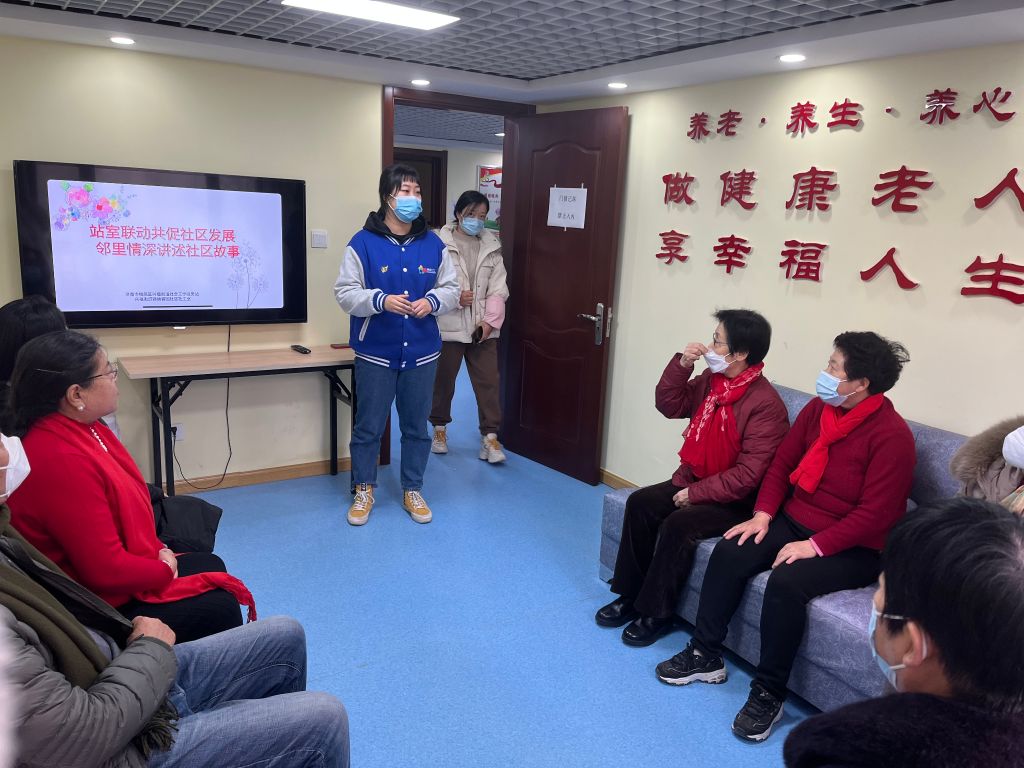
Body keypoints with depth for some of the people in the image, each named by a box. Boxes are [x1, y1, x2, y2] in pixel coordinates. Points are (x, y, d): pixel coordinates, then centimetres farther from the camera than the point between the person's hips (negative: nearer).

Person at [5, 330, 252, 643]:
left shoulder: (82, 427, -3)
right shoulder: (62, 461, -33)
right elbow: (108, 572, -29)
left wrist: (158, 550, 2)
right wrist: (165, 570, -12)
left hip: (111, 567, 10)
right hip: (103, 606, -10)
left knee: (211, 565, 20)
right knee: (220, 608, -6)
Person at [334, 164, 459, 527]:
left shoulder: (433, 244, 3)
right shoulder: (363, 243, -7)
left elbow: (451, 289, 9)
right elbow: (345, 292, -8)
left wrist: (432, 301, -12)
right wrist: (381, 300, -23)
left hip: (422, 354, 3)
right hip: (376, 354, -3)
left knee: (416, 426, 13)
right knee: (368, 427, 9)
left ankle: (412, 490, 30)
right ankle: (364, 490, 29)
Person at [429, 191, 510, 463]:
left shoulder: (491, 246, 6)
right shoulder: (439, 243, -6)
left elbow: (498, 289, 3)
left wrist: (490, 320, -8)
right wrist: (454, 297, -19)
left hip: (482, 327, 3)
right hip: (448, 325, -3)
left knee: (488, 381, 2)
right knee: (443, 379, 11)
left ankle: (489, 436, 10)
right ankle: (439, 428, 31)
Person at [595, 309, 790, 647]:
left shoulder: (765, 404, -23)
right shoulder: (711, 380, 0)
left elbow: (749, 474, -25)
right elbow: (669, 405, 6)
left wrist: (696, 493, -20)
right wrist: (682, 364, -9)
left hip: (735, 500, -8)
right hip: (692, 480, 8)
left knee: (677, 526, -27)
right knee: (640, 503, -9)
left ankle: (656, 613, -8)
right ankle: (631, 595, 3)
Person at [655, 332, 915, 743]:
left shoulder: (891, 435, -19)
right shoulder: (817, 409, 1)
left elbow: (875, 514, -22)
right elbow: (782, 464, 7)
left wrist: (815, 546, -26)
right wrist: (763, 514, -6)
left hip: (854, 548, -7)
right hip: (794, 521, 7)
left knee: (786, 581, -31)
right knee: (729, 553, -14)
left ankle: (768, 693, -13)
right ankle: (705, 655, -1)